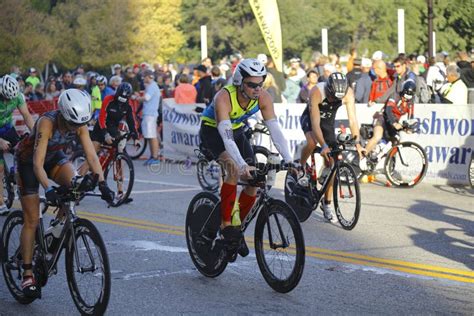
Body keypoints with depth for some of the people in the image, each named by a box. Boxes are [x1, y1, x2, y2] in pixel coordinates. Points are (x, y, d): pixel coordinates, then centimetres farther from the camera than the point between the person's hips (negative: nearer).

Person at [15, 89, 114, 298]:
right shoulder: (47, 123, -37)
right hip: (28, 160, -5)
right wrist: (48, 189, -54)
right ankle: (27, 275, 0)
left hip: (54, 156, 5)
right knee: (32, 219, -7)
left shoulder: (80, 125, -22)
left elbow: (91, 156, -23)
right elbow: (38, 163, -42)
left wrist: (102, 184, -35)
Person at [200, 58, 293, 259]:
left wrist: (289, 160, -33)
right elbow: (226, 136, -45)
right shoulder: (224, 98, -36)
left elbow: (275, 129, -22)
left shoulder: (263, 97, -21)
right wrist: (242, 165, -57)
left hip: (237, 131, 6)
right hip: (213, 131, -6)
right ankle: (225, 224, -21)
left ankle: (237, 226, 12)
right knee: (234, 169, -32)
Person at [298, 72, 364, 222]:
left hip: (328, 121, 3)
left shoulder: (348, 93, -28)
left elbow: (352, 120, -26)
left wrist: (357, 143, -39)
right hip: (309, 117, -3)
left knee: (331, 163, -2)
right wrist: (324, 146, -50)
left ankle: (327, 204, 9)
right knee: (312, 142, -37)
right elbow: (315, 123, -40)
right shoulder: (317, 92, -37)